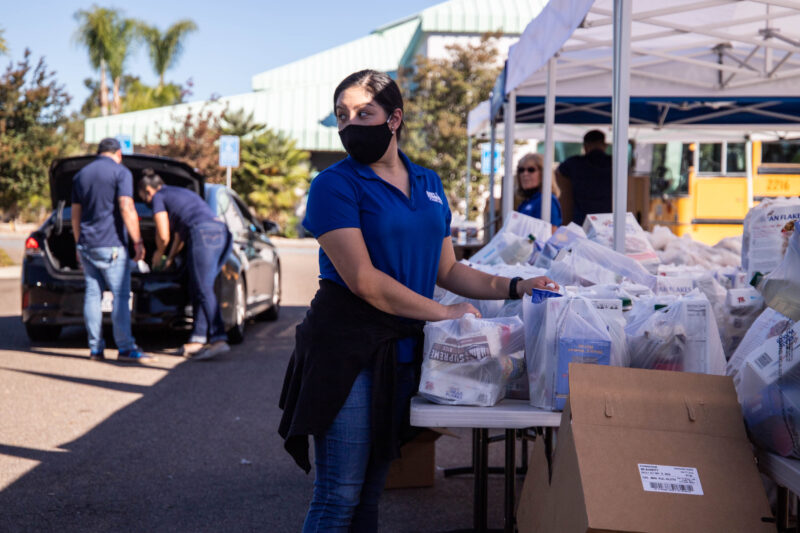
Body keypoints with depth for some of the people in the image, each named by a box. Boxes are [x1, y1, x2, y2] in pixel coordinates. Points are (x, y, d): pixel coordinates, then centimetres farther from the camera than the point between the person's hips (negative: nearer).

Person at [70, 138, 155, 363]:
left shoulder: (81, 175, 15)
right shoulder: (120, 172, -5)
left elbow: (75, 215, 18)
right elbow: (127, 209, -15)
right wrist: (138, 241, -11)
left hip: (86, 243, 6)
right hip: (111, 244, -6)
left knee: (92, 294, 7)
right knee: (120, 295, -6)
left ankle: (95, 348, 7)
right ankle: (125, 348, -9)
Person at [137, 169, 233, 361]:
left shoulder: (158, 197, 11)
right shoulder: (181, 192, 35)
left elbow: (163, 235, 5)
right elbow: (180, 233, 42)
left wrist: (159, 254, 26)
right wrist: (170, 258, 51)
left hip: (203, 235, -8)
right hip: (223, 232, 8)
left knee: (204, 290, -11)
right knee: (199, 289, 10)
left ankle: (218, 339, -21)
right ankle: (197, 340, 7)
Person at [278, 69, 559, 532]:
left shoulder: (428, 184, 13)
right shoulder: (336, 185, -7)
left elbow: (447, 270, 17)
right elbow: (363, 280, -16)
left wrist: (513, 287, 6)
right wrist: (443, 313, -13)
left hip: (404, 350, 6)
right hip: (349, 346, -6)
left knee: (372, 491, 14)